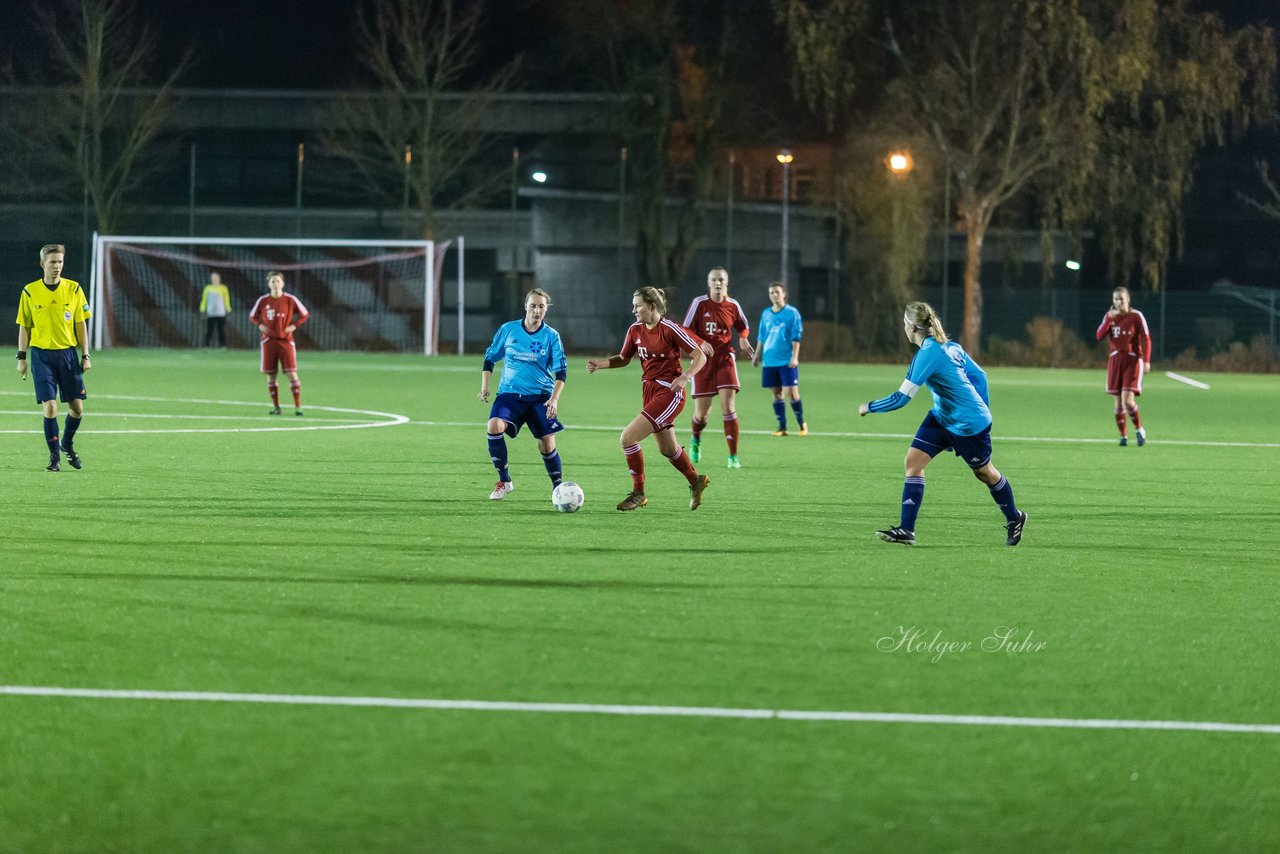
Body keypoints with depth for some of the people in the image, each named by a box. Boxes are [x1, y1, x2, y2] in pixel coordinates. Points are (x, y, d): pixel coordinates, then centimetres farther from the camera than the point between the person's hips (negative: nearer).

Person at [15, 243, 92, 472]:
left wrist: (85, 355, 2)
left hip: (68, 353, 2)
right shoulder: (30, 292, -2)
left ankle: (67, 444, 30)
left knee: (77, 408, 3)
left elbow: (81, 324, 5)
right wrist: (22, 357, 2)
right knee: (49, 406, -9)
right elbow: (24, 327, 5)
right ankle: (54, 456, 2)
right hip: (41, 354, -2)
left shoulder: (74, 289, 1)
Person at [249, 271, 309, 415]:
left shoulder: (290, 300, -4)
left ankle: (298, 407, -7)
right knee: (270, 375, 3)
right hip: (269, 341, 2)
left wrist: (294, 325, -6)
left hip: (286, 341, -2)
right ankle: (276, 407, 14)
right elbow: (252, 316, 16)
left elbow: (305, 314, 6)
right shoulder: (263, 300, 1)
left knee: (292, 374, -9)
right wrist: (260, 325, -3)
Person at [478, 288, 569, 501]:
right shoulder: (507, 330, 1)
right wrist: (484, 386, 1)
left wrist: (554, 398, -17)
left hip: (540, 396, 0)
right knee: (494, 426, -25)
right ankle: (504, 481, -11)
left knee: (547, 444, -5)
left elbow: (561, 371, -4)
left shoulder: (551, 336, -2)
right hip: (510, 393, 0)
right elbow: (490, 357, 12)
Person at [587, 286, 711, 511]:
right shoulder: (636, 330, 4)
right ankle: (695, 481, 44)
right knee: (667, 449, 20)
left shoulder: (670, 329, -16)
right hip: (650, 390, 8)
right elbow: (624, 358, 16)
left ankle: (638, 493, -2)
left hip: (669, 393, -8)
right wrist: (601, 364, -2)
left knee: (628, 437, -16)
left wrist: (685, 377, -28)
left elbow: (700, 356, -12)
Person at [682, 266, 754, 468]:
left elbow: (743, 327, 17)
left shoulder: (732, 305, 0)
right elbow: (686, 330, -4)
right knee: (702, 412, 3)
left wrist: (743, 339, -5)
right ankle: (696, 440, 39)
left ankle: (733, 456, -9)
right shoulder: (700, 303, -6)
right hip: (703, 360, -1)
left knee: (728, 406, -13)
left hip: (725, 358, 1)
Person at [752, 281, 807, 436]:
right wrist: (757, 356, 14)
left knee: (792, 392, -8)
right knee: (777, 393, 5)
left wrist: (795, 357, -15)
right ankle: (782, 427, 10)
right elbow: (761, 337, 18)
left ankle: (801, 424, 9)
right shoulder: (766, 314, 11)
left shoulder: (792, 313, -4)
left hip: (787, 361, -5)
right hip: (770, 361, 5)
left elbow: (796, 337, -7)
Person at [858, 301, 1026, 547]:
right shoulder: (949, 346, 1)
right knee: (913, 460, -4)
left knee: (984, 472, 12)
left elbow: (902, 398, -26)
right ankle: (906, 530, -8)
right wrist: (983, 408, 20)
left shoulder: (928, 355, -26)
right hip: (942, 417, 9)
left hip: (968, 423, -9)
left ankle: (1014, 519, 37)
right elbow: (979, 375, 10)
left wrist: (869, 407, -12)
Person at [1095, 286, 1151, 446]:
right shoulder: (1110, 316, 7)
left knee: (1127, 400, -15)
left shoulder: (1136, 316, -5)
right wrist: (1109, 319, -14)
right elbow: (1100, 336, -2)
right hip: (1115, 360, 4)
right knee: (1118, 401, 4)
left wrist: (1146, 360, -16)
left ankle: (1139, 430, 5)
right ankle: (1123, 436, 14)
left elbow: (1145, 339, -7)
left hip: (1132, 360, -4)